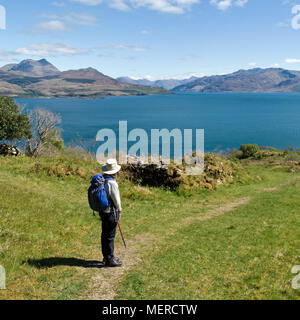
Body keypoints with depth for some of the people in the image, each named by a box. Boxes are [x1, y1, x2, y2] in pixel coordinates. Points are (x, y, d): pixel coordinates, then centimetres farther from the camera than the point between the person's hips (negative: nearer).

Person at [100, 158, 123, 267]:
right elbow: (116, 198, -16)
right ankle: (110, 259, 9)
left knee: (105, 234, 17)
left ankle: (106, 256, 29)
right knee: (110, 236, 0)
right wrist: (119, 209, 3)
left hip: (103, 211, 9)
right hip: (111, 212, -9)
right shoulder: (112, 183, -22)